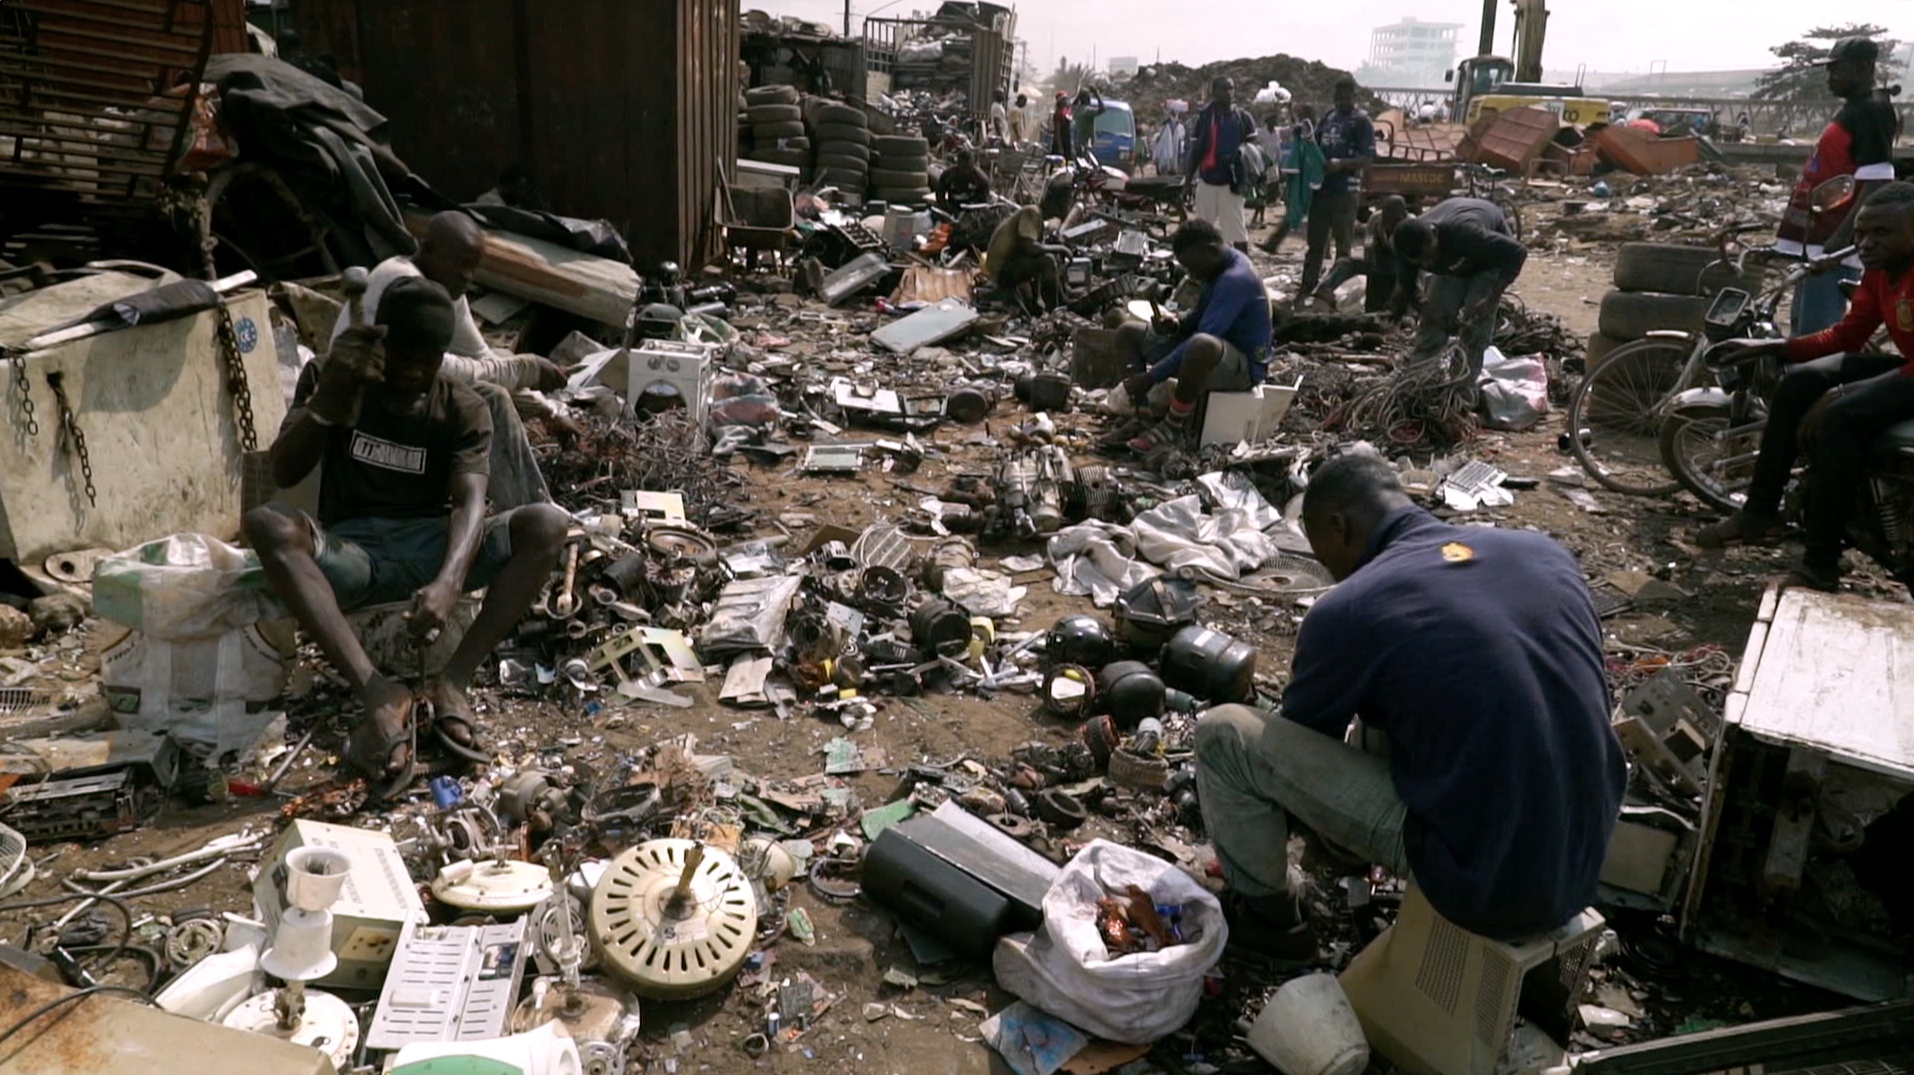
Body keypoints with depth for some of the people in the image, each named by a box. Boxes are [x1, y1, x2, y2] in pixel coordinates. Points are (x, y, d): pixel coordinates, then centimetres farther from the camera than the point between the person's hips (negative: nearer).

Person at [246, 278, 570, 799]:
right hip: (350, 554, 0)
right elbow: (284, 475, -9)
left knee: (548, 523, -24)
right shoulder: (330, 379, 3)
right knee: (267, 525, -32)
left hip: (430, 547, 0)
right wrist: (326, 401, -29)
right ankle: (379, 692, -43)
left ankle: (453, 681, -30)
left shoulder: (463, 410, 1)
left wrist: (448, 582, -38)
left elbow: (470, 500, -16)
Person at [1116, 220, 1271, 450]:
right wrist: (1178, 326, -4)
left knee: (1203, 345, -46)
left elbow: (1204, 337, -32)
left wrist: (1151, 377, -31)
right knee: (1129, 334, 4)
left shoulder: (1236, 279, -25)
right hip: (1217, 352, 10)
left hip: (1245, 366, -10)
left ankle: (1173, 427, -24)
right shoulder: (1218, 269, 5)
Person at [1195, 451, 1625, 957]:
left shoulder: (1348, 610, -14)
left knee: (1224, 733, -2)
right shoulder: (1545, 551, 3)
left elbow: (1297, 740, 5)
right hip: (1584, 865, 7)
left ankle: (1269, 915, 21)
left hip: (1489, 885, -6)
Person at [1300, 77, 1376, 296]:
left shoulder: (1361, 121, -5)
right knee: (1315, 243, 11)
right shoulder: (1328, 117, 15)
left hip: (1345, 191, -6)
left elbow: (1368, 157, -12)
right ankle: (1307, 289, 17)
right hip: (1320, 187, 6)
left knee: (1343, 245, 2)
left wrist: (1341, 164, -27)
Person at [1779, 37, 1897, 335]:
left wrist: (1841, 238, -27)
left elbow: (1876, 187, -20)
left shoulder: (1872, 113, -11)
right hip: (1817, 243, 11)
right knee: (1803, 334, 16)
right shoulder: (1849, 112, 19)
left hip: (1833, 247, -11)